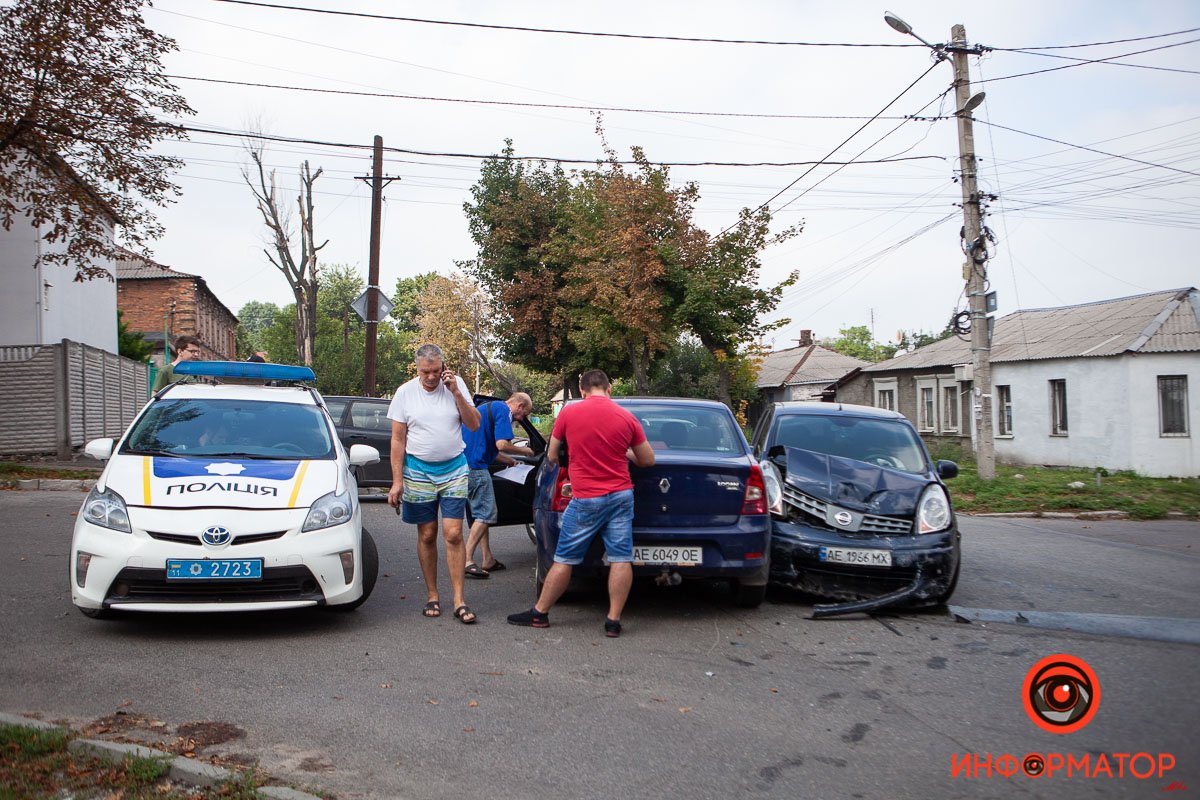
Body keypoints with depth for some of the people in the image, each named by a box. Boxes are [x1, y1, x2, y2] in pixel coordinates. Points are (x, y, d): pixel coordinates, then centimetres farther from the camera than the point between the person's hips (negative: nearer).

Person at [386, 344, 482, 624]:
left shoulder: (456, 385, 0)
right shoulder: (405, 393, -1)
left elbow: (474, 424, -3)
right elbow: (398, 440, 1)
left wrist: (456, 392, -14)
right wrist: (397, 481, -4)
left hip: (454, 469, 0)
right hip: (419, 470, 0)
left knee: (453, 535, -5)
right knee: (427, 536, 7)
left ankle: (459, 600, 0)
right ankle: (432, 596, 19)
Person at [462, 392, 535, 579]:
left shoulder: (488, 407, 25)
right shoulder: (504, 411, -7)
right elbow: (502, 444, -17)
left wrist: (510, 461, 35)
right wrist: (524, 450, 0)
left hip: (463, 464, 10)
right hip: (475, 466, -10)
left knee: (482, 512, 16)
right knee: (485, 514, -4)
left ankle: (488, 560, 19)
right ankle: (467, 560, -8)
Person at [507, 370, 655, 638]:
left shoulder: (568, 413, -4)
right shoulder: (627, 418, 1)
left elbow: (551, 455, 9)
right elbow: (648, 460, 8)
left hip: (585, 500, -2)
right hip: (621, 496, 2)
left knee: (564, 559, 7)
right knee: (621, 559, 4)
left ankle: (540, 613, 19)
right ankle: (614, 621, 7)